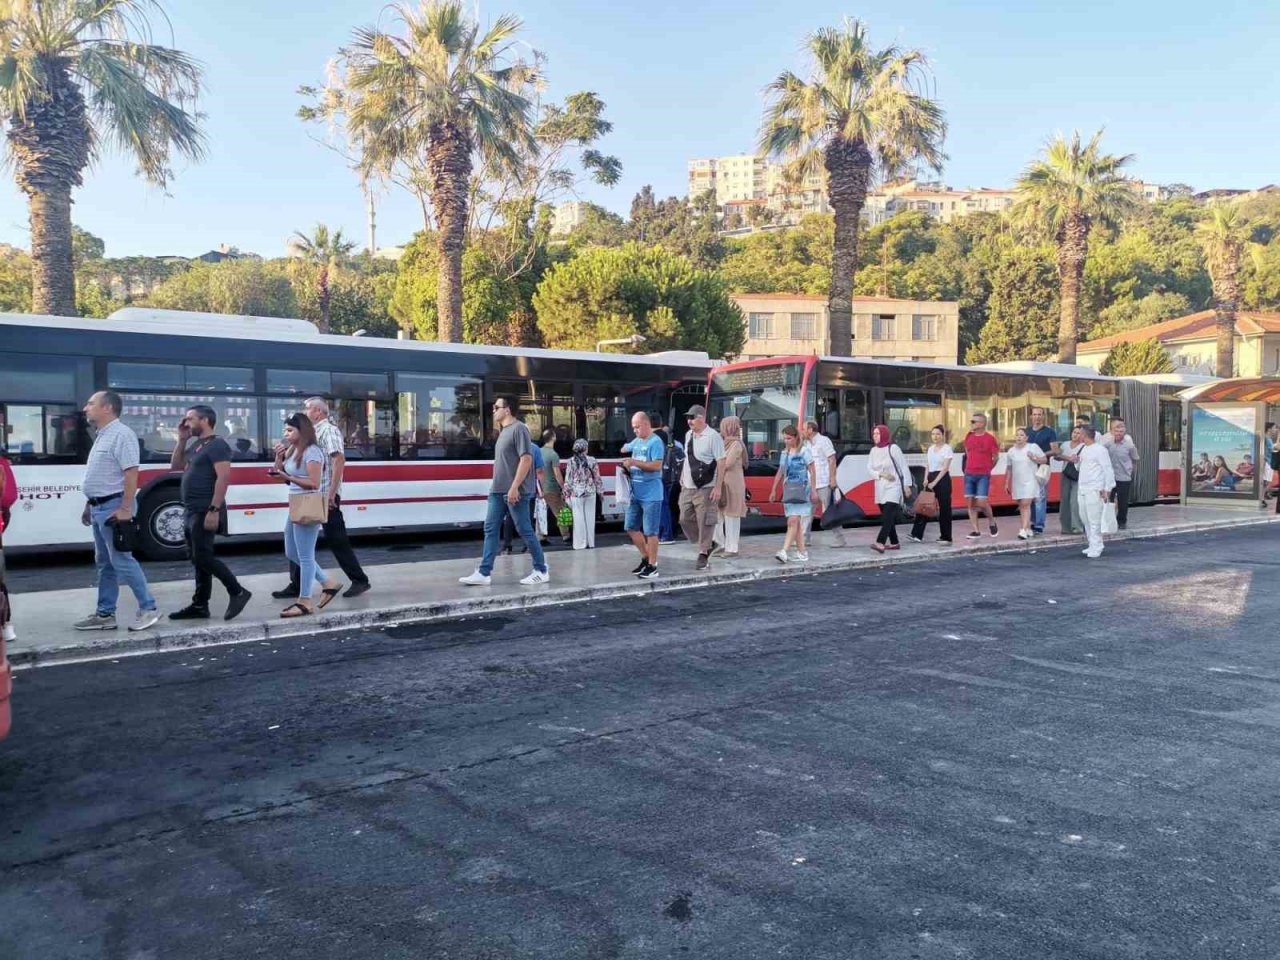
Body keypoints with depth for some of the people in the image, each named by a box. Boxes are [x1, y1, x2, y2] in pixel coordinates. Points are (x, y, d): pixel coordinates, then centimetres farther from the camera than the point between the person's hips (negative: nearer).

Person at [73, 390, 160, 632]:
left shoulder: (121, 434, -15)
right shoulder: (102, 436, 16)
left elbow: (131, 473, -22)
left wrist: (125, 509, -26)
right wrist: (90, 505, 21)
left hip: (113, 507, -10)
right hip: (99, 507, 10)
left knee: (122, 561, -7)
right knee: (104, 563, 12)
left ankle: (148, 608, 0)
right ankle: (104, 614, 17)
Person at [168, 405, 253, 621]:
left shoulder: (217, 445, -13)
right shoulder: (195, 444, 16)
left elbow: (223, 477, -21)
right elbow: (175, 466, 24)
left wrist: (214, 510, -26)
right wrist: (182, 439, 12)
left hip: (205, 512, -10)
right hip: (193, 512, 10)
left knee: (203, 557, -12)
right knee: (198, 560, 10)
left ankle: (238, 592, -2)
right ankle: (200, 605, 15)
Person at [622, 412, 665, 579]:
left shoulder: (655, 442, -12)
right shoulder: (636, 442, 13)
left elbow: (657, 465, -21)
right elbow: (625, 451, 27)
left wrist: (634, 462, -21)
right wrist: (627, 466, 4)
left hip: (651, 495, -9)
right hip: (636, 493, 9)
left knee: (650, 531, -3)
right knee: (631, 527, 13)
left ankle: (652, 567, 6)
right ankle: (646, 557, 28)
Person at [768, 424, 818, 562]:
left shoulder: (804, 451, -4)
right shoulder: (785, 453, 13)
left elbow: (812, 471, -3)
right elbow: (780, 472, 19)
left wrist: (814, 490, -6)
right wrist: (774, 490, 18)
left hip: (801, 490, -6)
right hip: (788, 490, 6)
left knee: (793, 521, -14)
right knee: (796, 523, 7)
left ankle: (784, 551, -20)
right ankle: (801, 553, 13)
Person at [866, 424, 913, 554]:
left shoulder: (893, 448, -8)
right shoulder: (874, 450, 8)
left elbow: (904, 467, -6)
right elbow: (869, 468, 4)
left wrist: (907, 485, -9)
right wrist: (881, 474, -14)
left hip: (894, 486, -7)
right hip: (881, 488, 7)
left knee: (888, 516, -17)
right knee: (886, 516, 11)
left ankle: (880, 543, -30)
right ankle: (894, 543, 21)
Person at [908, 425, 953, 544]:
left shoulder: (947, 448, -7)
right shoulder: (930, 448, 13)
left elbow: (945, 468, -14)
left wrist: (935, 482, -18)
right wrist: (926, 479, 0)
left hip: (943, 479, -7)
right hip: (931, 478, 7)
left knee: (944, 508, -2)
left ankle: (946, 537, 5)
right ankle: (917, 534, 3)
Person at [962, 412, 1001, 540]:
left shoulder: (990, 439, -6)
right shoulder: (968, 437, 7)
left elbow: (996, 457, 3)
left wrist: (987, 468, 10)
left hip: (983, 476, -5)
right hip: (969, 474, 5)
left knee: (981, 502, -11)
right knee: (971, 502, 1)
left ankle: (992, 523, 17)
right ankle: (976, 531, 6)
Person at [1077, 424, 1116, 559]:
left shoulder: (1099, 449, -9)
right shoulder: (1082, 448, 15)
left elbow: (1108, 470, -12)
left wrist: (1107, 489, -16)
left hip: (1094, 490, -8)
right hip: (1082, 489, 9)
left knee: (1094, 520, -8)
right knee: (1085, 518, 12)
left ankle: (1096, 548, -4)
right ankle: (1093, 545, 21)